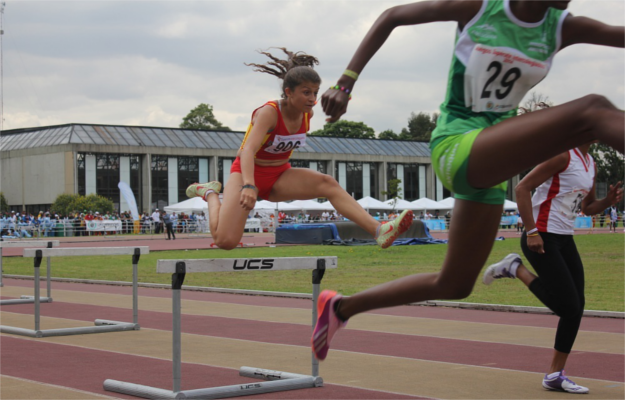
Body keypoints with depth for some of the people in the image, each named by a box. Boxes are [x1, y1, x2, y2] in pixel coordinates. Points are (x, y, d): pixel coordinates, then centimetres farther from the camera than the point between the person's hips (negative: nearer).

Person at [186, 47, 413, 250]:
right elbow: (248, 150, -41)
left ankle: (378, 231, -37)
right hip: (247, 173, -5)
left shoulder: (306, 114, -5)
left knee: (328, 184, -24)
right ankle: (210, 193, 11)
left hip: (280, 176, 5)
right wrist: (248, 185, -55)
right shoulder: (269, 113, -25)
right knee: (225, 241, -20)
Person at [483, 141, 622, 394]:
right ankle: (515, 269, 5)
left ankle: (554, 376, 12)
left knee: (576, 307, 4)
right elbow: (522, 188, -17)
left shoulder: (591, 164, 14)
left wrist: (609, 201, 3)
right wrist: (532, 232, -22)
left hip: (565, 239, 9)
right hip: (542, 238, -9)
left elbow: (587, 208, 24)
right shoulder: (563, 155, -13)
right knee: (568, 306, -13)